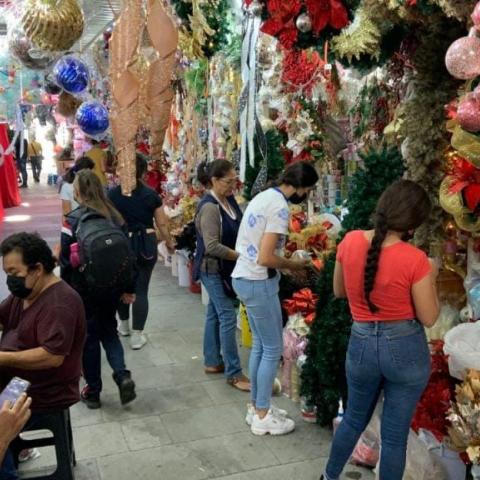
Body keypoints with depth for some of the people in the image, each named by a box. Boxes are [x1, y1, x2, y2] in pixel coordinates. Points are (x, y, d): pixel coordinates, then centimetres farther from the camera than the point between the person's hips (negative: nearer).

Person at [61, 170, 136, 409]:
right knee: (109, 331, 21)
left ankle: (93, 391, 22)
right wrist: (128, 288, 10)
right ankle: (123, 376, 2)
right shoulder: (115, 216, 0)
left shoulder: (73, 220, -14)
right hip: (112, 287, 4)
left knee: (89, 336, 11)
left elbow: (67, 260, -13)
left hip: (84, 289, -4)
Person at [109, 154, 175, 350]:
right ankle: (137, 336, 6)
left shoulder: (114, 193, -6)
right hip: (146, 244, -1)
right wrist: (170, 243, 17)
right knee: (141, 288, 3)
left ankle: (123, 325, 38)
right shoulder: (151, 194, -5)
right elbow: (162, 223, 1)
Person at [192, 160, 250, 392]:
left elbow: (237, 232, 14)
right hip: (214, 270, -9)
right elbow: (213, 246, -25)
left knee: (215, 313, 17)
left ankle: (212, 361, 29)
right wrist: (242, 257, -20)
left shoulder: (229, 200, 4)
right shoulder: (210, 207, -22)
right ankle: (233, 373, 3)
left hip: (224, 268, 9)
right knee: (228, 318, -5)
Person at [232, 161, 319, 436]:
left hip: (244, 277, 10)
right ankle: (262, 416, 13)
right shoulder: (280, 208, -19)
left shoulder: (264, 196, 11)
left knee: (260, 345, 18)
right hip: (259, 283, -10)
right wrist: (293, 265, -7)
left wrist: (288, 264, 12)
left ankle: (256, 406, 28)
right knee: (273, 349, 2)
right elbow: (266, 258, -24)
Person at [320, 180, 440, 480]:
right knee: (395, 434, 14)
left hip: (362, 344, 4)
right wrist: (431, 277, 3)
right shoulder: (415, 259, -19)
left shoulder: (350, 242, -9)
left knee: (354, 420, 27)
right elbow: (429, 318, -8)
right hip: (406, 349, -3)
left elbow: (339, 291, 7)